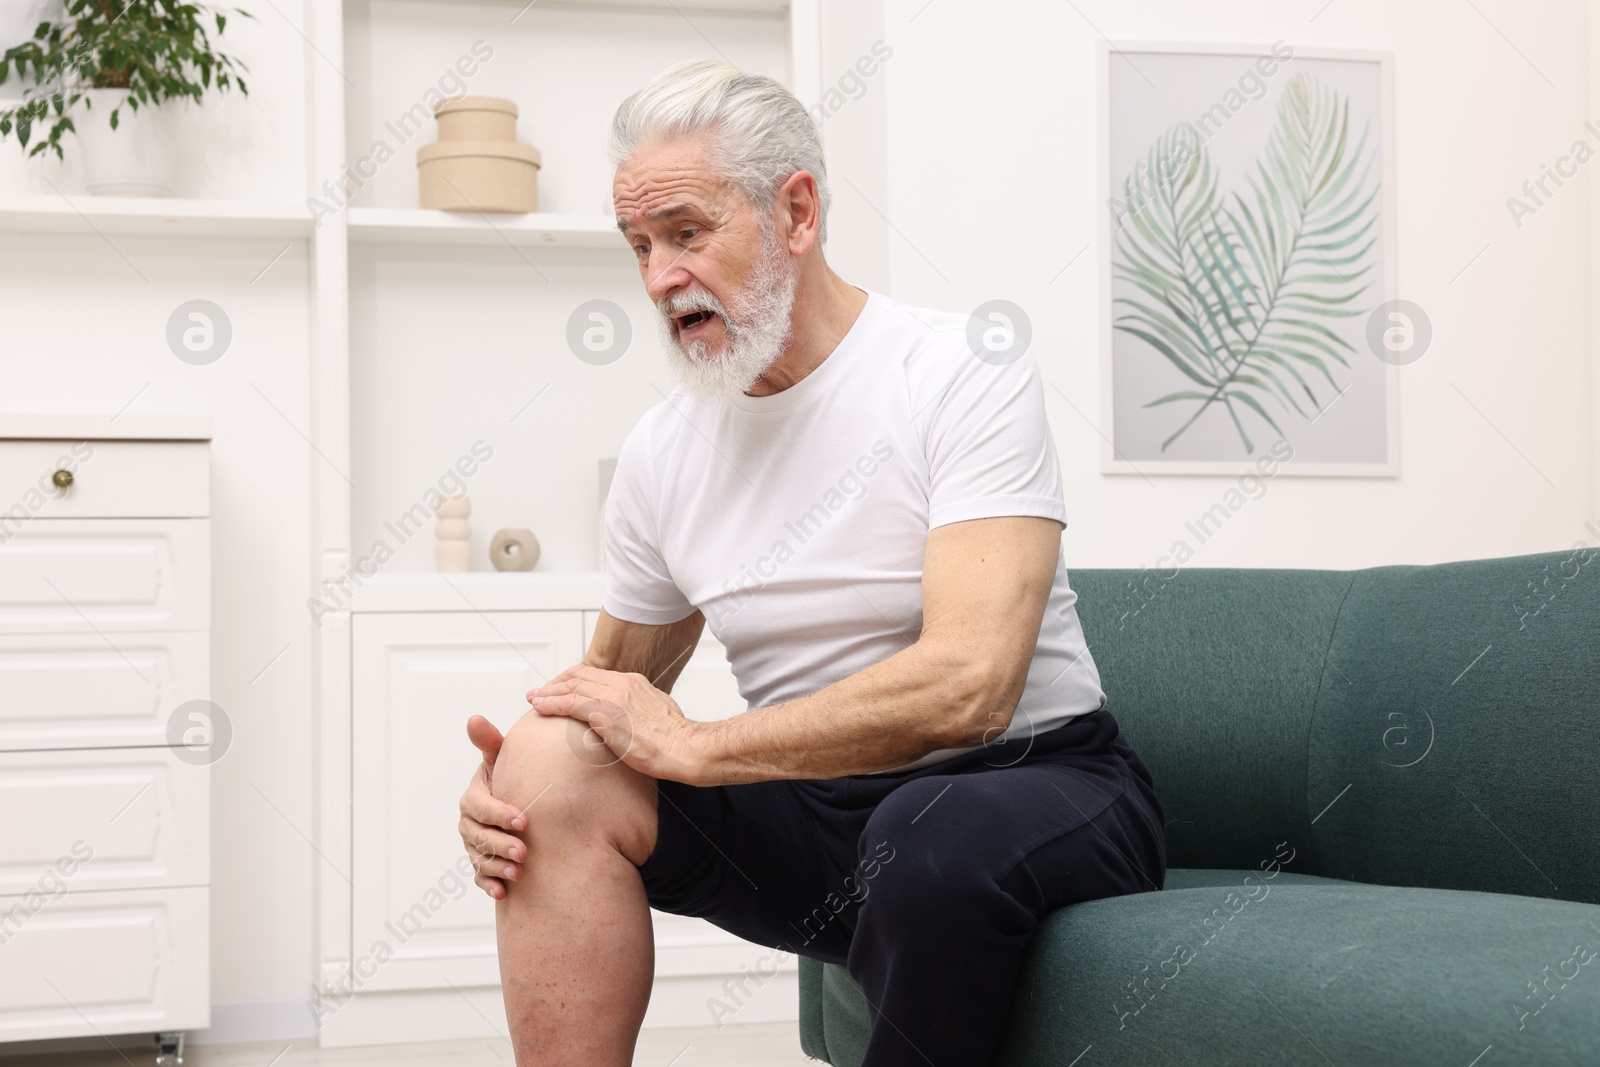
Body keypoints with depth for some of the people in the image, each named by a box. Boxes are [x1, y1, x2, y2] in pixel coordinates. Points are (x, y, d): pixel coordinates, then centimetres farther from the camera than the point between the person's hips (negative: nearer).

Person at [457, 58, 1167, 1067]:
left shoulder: (963, 372, -14)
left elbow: (965, 684, -26)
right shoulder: (661, 449, 4)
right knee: (550, 766, -17)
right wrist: (503, 778, -7)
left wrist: (687, 745, -21)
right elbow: (620, 670, 17)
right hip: (822, 812, 5)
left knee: (938, 837, -38)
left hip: (1036, 785, -4)